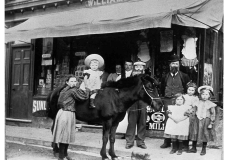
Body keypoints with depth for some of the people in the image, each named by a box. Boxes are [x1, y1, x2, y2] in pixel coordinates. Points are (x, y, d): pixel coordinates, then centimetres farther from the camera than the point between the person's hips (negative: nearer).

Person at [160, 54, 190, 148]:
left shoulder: (184, 76, 5)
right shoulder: (165, 77, 12)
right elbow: (162, 89, 20)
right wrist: (164, 97, 10)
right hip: (168, 101, 2)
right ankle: (167, 142, 11)